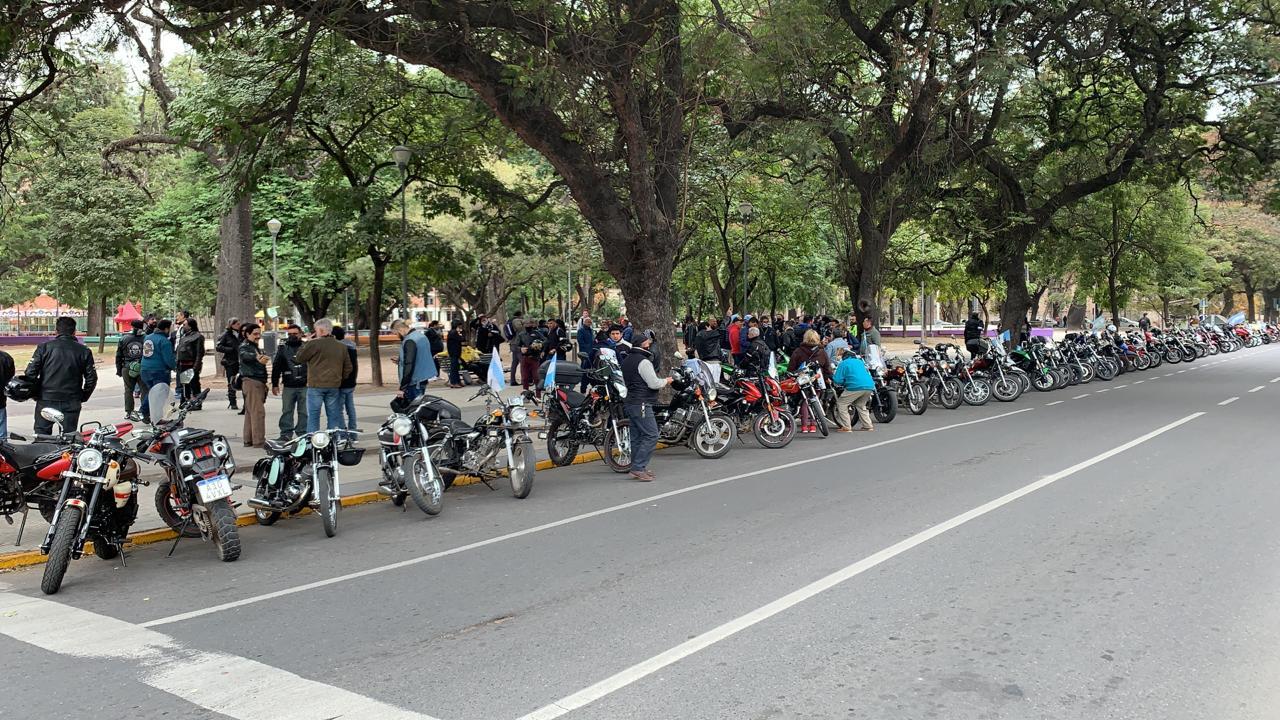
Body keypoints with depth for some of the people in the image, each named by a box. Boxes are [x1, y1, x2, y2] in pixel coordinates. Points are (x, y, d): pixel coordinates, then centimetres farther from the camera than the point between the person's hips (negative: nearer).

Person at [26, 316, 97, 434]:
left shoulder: (45, 347, -2)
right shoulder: (84, 351, 0)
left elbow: (30, 373, -6)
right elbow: (91, 378, 0)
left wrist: (36, 393, 7)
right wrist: (83, 397, 14)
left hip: (46, 401, 0)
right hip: (72, 403, 0)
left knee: (41, 437, 11)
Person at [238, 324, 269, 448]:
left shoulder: (254, 346, 21)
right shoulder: (244, 346, -11)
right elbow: (244, 355, -36)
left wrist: (264, 384, 37)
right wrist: (257, 357, -56)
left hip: (258, 382, 10)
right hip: (251, 382, -10)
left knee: (250, 412, 13)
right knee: (258, 412, -14)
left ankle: (248, 440, 19)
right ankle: (259, 441, -16)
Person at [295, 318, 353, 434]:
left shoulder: (314, 344, -9)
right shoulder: (342, 347, 10)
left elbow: (299, 359, -1)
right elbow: (348, 368, 13)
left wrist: (305, 344, 9)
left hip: (316, 386, -5)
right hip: (334, 386, 5)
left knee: (313, 417, 0)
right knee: (333, 416, 10)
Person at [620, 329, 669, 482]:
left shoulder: (626, 360, 15)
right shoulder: (643, 362, -16)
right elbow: (653, 383, -19)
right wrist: (666, 381, 1)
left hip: (630, 403, 10)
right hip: (641, 404, -10)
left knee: (637, 436, 12)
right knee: (651, 435, -9)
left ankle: (638, 469, 15)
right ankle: (638, 468, -13)